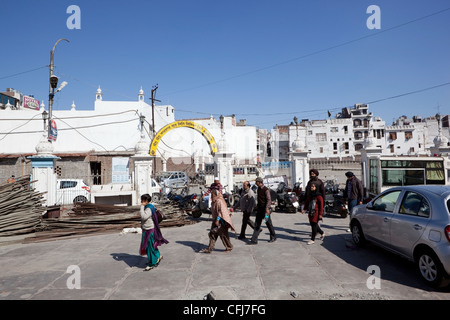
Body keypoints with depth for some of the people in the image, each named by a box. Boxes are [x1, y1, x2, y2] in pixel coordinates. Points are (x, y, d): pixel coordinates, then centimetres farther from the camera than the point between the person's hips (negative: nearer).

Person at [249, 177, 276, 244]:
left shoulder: (266, 190, -14)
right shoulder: (258, 189, 10)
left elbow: (269, 200, -20)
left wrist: (267, 208, -31)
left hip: (265, 209, -7)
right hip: (259, 209, 7)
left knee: (268, 224, 7)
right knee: (257, 224, 1)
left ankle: (273, 237, 28)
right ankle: (254, 240, 0)